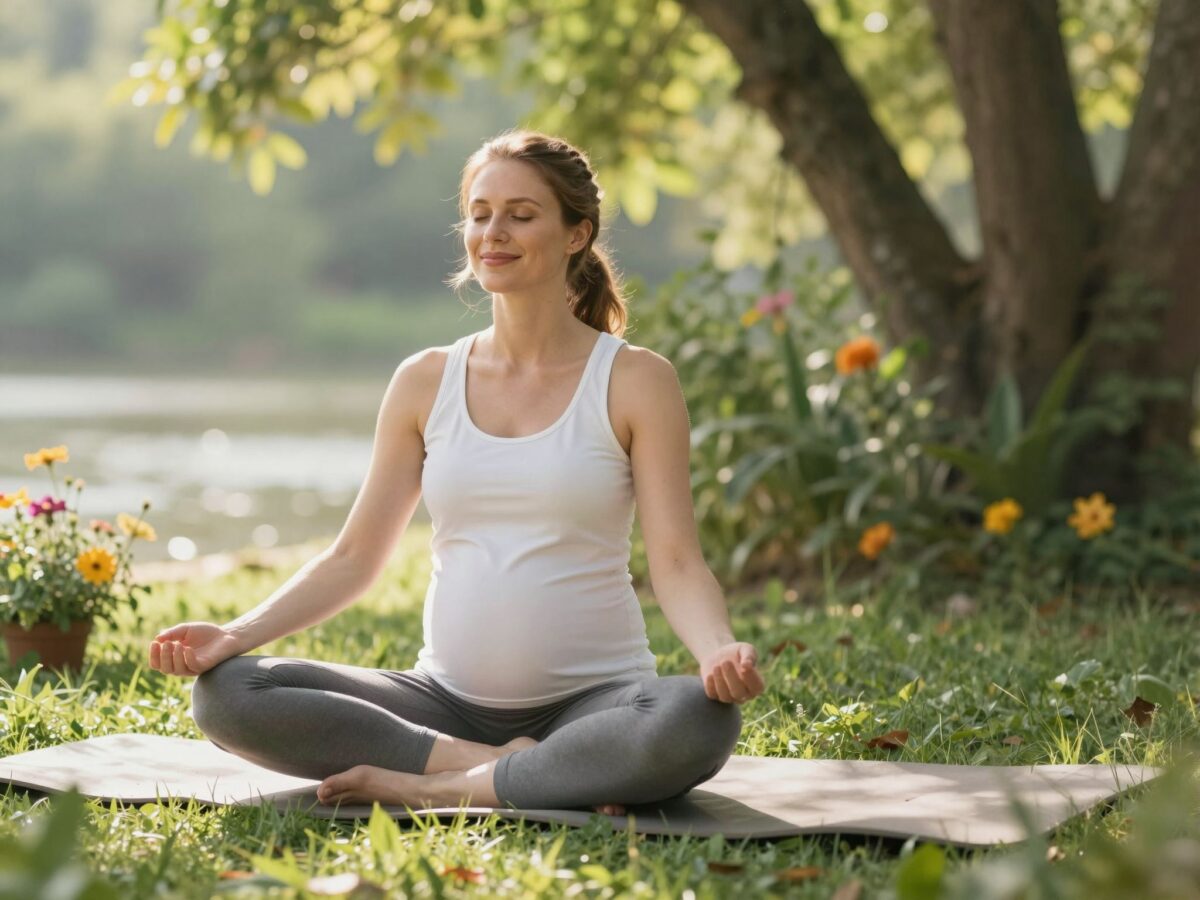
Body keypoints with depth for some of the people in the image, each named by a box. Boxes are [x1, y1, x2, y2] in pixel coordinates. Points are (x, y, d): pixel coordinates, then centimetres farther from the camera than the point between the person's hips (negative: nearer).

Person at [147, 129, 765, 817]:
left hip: (592, 699, -3)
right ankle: (510, 769, -18)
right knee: (225, 692, -17)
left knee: (700, 721, -37)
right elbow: (354, 557, 10)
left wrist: (719, 650, -29)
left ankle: (437, 788, -23)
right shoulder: (426, 383, 8)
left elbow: (677, 562, -7)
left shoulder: (635, 381, -1)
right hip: (448, 700, 3)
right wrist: (239, 633, -6)